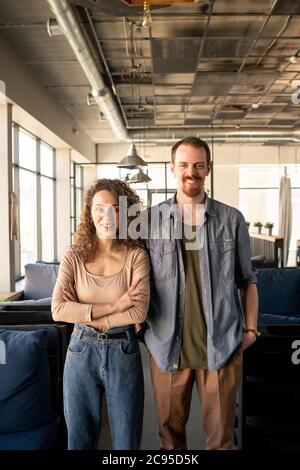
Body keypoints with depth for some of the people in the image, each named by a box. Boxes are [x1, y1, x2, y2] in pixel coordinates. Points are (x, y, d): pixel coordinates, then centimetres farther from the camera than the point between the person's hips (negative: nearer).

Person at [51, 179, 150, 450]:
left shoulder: (136, 256, -6)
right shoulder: (74, 257, -3)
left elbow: (139, 312, -16)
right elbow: (58, 310, -13)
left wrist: (84, 314, -13)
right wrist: (113, 307, -18)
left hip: (124, 352, -1)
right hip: (81, 351, 2)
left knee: (127, 440, 13)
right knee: (80, 439, 17)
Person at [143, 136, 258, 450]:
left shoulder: (232, 219, 2)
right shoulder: (150, 219, 0)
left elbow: (247, 280, 8)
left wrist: (251, 328, 3)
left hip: (222, 346, 0)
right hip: (167, 345, 0)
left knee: (221, 435, 13)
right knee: (170, 431, 16)